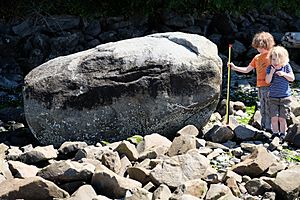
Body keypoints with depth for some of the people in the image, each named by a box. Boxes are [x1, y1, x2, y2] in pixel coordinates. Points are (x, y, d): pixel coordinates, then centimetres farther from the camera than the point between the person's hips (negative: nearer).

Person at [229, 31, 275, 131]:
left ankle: (269, 127, -3)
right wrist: (234, 67, 11)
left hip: (268, 86, -7)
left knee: (268, 107, -7)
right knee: (262, 107, 12)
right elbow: (247, 70, 20)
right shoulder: (257, 57, 16)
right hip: (260, 86, 7)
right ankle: (263, 126, 18)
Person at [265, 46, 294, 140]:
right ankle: (275, 133, 11)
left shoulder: (286, 66, 0)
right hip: (273, 97, 1)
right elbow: (267, 81, -9)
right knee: (274, 117, -3)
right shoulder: (269, 68, 0)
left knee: (282, 118, 1)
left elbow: (292, 78, 0)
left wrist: (284, 74, -15)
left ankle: (282, 134, 15)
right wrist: (271, 72, -23)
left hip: (285, 97, -1)